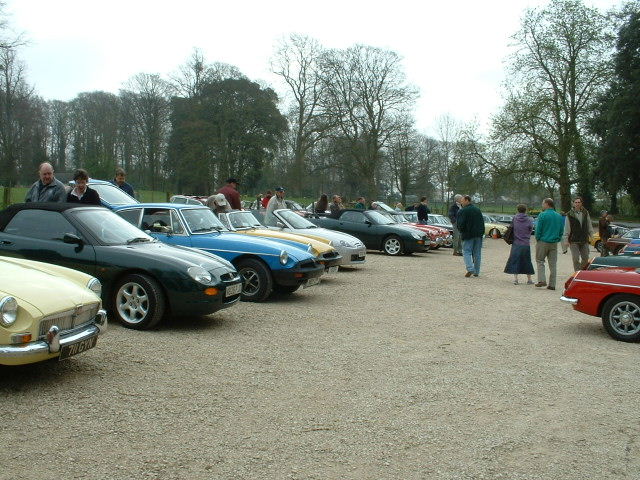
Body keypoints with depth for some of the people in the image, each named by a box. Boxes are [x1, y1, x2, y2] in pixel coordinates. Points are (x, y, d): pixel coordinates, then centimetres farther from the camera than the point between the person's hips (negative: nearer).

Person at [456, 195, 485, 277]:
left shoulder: (462, 211, -9)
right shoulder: (478, 210, 13)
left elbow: (460, 224, -14)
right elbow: (482, 222, 14)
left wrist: (461, 231, 4)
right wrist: (481, 233, 15)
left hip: (468, 235, -6)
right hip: (478, 234, 6)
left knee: (467, 252, -2)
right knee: (477, 253, 9)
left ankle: (470, 268, -19)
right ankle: (476, 271, 12)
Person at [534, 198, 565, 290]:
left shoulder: (542, 215, -10)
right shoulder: (559, 216, 7)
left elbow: (538, 229, -10)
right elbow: (561, 230, 9)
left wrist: (537, 239, 3)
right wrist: (558, 239, 16)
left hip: (543, 241, -5)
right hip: (554, 243, 5)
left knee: (540, 261, 7)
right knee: (553, 264, 7)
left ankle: (542, 280, -5)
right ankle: (552, 284, 8)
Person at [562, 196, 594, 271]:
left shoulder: (585, 213, 7)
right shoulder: (569, 215, -3)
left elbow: (589, 226, 15)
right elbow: (566, 229, -2)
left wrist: (591, 235, 10)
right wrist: (566, 240, -6)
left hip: (584, 240, 4)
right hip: (574, 241, -3)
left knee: (585, 259, 8)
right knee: (576, 259, -6)